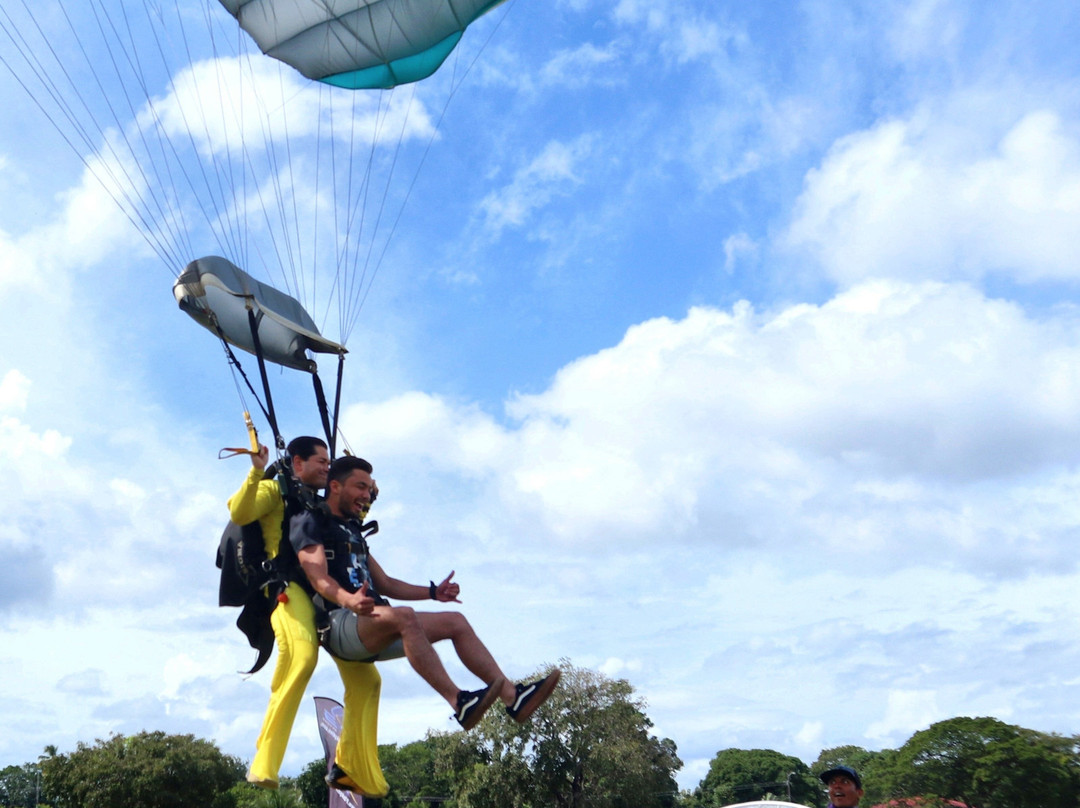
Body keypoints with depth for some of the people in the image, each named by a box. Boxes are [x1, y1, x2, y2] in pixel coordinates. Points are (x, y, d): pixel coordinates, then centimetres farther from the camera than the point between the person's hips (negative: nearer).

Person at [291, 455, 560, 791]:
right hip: (339, 624, -9)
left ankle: (513, 696, -12)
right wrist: (349, 600, -37)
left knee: (454, 621, -1)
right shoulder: (311, 522, 0)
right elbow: (318, 577, -17)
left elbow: (385, 584, 26)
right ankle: (459, 702, -44)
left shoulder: (352, 530, 26)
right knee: (404, 616, -36)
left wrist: (433, 592, 14)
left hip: (373, 628, 9)